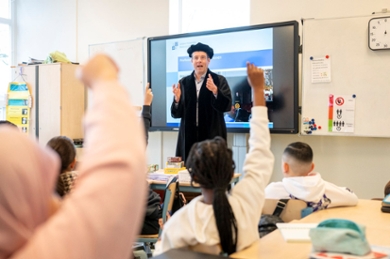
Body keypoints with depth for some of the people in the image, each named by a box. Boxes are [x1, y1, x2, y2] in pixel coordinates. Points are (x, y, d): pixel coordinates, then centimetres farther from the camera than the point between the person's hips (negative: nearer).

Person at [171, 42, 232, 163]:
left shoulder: (219, 80, 2)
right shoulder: (184, 82, 9)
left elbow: (226, 106, -9)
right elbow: (176, 114, 7)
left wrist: (215, 90, -24)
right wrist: (177, 99, -13)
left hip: (212, 136, -2)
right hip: (189, 137, 2)